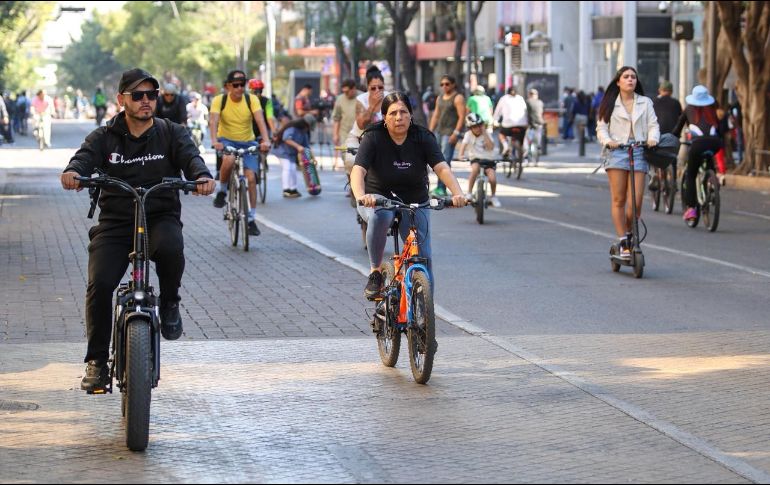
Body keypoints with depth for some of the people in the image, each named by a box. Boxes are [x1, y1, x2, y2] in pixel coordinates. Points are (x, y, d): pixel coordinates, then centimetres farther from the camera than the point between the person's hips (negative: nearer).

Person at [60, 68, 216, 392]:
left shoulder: (171, 134, 7)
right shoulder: (104, 137, 7)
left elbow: (190, 156, -11)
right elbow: (86, 157, -11)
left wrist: (202, 176, -35)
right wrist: (72, 172, -37)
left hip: (161, 217, -1)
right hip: (115, 222, 1)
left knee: (170, 247, -36)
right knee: (99, 284, -17)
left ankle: (169, 303, -5)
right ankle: (97, 361, 0)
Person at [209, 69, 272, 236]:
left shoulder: (251, 100, -10)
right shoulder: (219, 100, -12)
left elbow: (260, 120, -22)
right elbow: (213, 121, -25)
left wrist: (266, 140, -39)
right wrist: (215, 141, -43)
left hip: (247, 142, 2)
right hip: (226, 140, -2)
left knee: (251, 178, -10)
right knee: (228, 160, -36)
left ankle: (251, 219, 0)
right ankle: (222, 191, -10)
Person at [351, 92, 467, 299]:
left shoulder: (422, 138, -10)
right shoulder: (373, 138, -15)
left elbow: (442, 168, -23)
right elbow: (358, 170, -27)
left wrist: (458, 194, -42)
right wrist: (361, 196, -49)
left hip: (414, 203, 2)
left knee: (423, 258, -9)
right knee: (380, 215, -38)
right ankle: (375, 272, -20)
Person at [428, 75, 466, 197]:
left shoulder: (458, 98, -4)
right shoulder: (440, 98, 19)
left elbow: (462, 117, -12)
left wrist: (456, 133, -19)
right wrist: (430, 131, 13)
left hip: (450, 133, -8)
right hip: (439, 131, 8)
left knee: (445, 160, -13)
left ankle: (441, 188, -16)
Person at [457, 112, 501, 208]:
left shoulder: (486, 134, -2)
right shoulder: (468, 134, -4)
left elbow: (491, 147, -16)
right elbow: (464, 144, -20)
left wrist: (484, 133, -17)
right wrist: (460, 155, -39)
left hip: (488, 159, 1)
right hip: (475, 159, -1)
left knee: (492, 178, -22)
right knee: (476, 168, -36)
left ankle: (493, 196, 10)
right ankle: (469, 193, -21)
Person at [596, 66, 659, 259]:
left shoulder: (645, 103, 15)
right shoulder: (610, 104, 12)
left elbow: (653, 124, 9)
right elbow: (601, 127, 6)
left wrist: (653, 138, -12)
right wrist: (608, 141, -14)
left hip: (638, 151, 1)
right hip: (616, 151, -1)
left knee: (636, 201, -8)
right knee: (618, 200, -5)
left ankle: (629, 233, 16)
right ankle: (622, 242, -2)